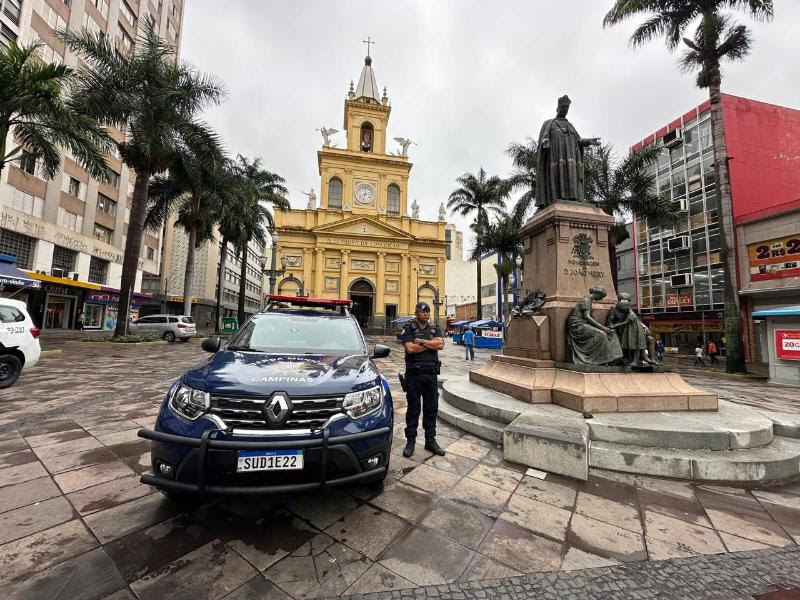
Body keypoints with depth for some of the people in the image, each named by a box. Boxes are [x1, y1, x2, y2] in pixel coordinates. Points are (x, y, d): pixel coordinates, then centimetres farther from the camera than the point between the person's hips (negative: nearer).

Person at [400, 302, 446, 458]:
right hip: (414, 374, -3)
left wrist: (421, 341, -14)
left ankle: (430, 441, 25)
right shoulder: (409, 329, -3)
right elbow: (410, 348, -18)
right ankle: (410, 441, 19)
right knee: (413, 409, 6)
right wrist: (431, 343, -9)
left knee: (431, 409, 12)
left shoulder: (435, 328, 9)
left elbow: (440, 344, -8)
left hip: (431, 374, 4)